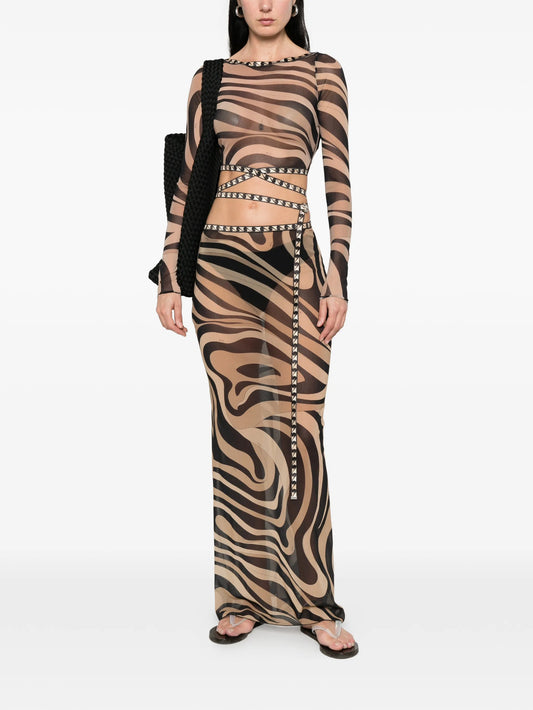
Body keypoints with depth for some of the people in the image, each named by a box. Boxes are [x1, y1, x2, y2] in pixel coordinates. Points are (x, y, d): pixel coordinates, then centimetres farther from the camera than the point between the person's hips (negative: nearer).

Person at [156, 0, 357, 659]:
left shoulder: (321, 71, 7)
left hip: (291, 261, -2)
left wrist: (337, 277, -6)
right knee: (237, 425, 5)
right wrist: (168, 277, 6)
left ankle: (310, 598, 13)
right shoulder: (210, 78, 13)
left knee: (298, 425, -1)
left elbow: (339, 182, 2)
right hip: (218, 260, 2)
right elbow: (186, 182, 11)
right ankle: (244, 595, 18)